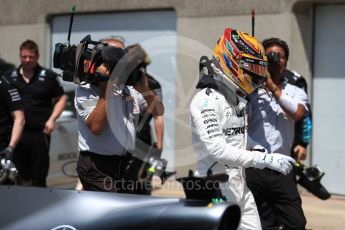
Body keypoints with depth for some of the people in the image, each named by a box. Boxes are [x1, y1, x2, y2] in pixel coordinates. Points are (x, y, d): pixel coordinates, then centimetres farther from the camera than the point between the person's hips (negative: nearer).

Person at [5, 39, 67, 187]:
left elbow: (61, 98, 6)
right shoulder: (10, 76, 8)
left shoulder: (48, 76, 0)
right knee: (17, 176, 8)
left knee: (38, 178, 3)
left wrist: (52, 119, -7)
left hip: (39, 133, -2)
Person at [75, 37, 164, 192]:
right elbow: (96, 127, -21)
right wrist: (105, 87, -18)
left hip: (126, 164, 7)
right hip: (97, 167, -6)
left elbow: (158, 111, 9)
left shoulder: (130, 89, 11)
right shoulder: (86, 90, -7)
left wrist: (144, 88, -8)